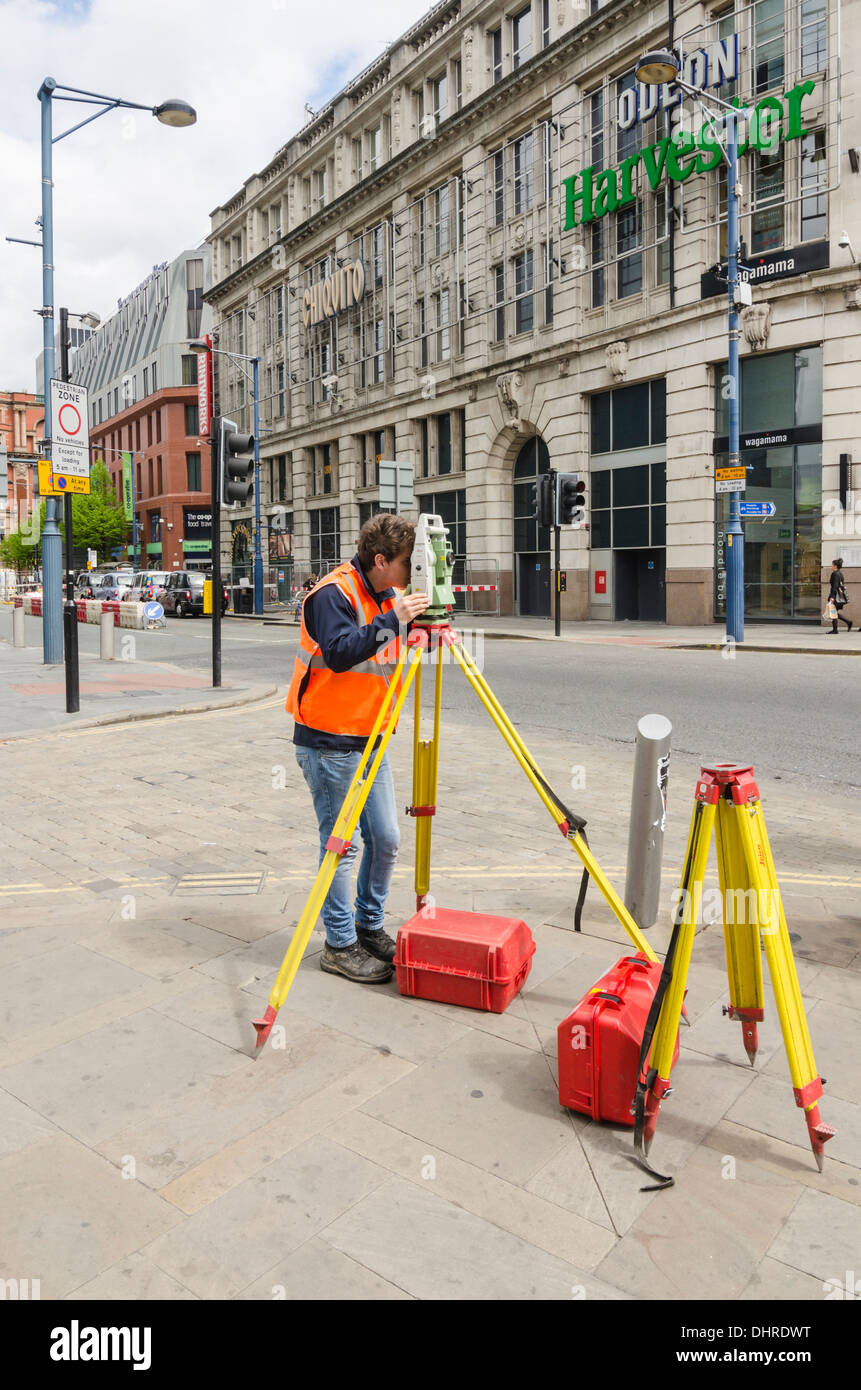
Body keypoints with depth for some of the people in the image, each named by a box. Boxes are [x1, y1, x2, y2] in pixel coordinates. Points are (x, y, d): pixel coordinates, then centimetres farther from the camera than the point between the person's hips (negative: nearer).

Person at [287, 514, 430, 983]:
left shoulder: (387, 595, 11)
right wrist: (392, 621, -32)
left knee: (385, 839, 11)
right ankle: (340, 946, 14)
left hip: (369, 740, 8)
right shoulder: (333, 594, -15)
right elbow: (339, 652, -28)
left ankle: (369, 927, 30)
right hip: (329, 742, -8)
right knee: (342, 844, -1)